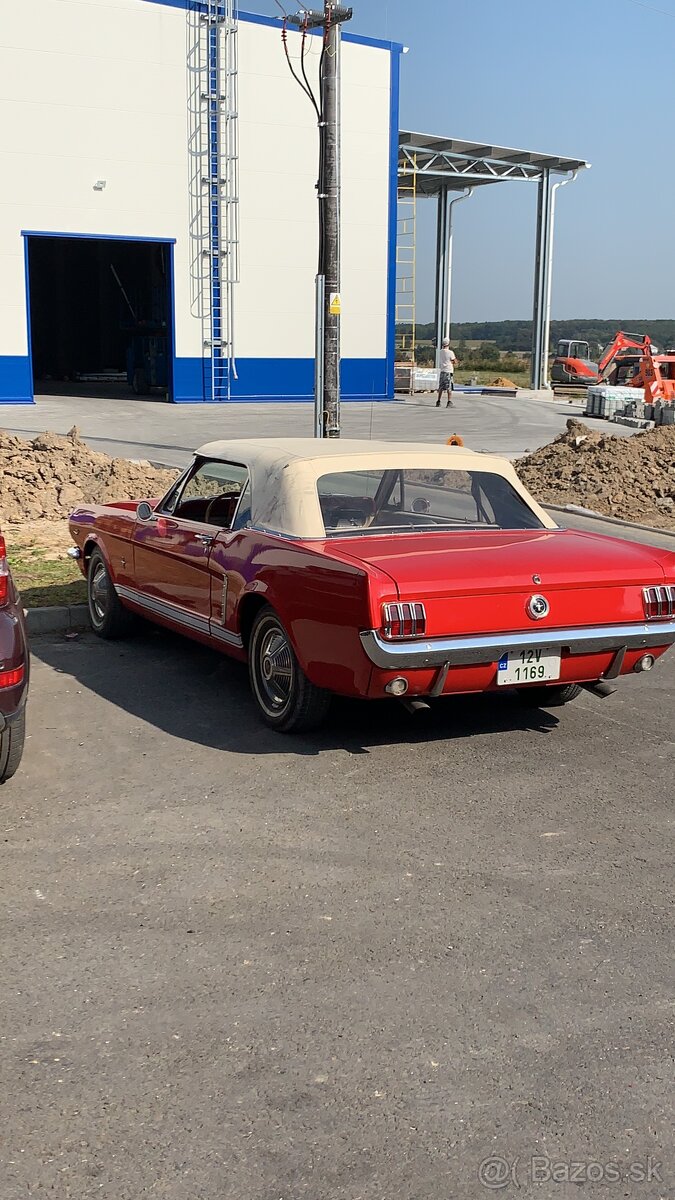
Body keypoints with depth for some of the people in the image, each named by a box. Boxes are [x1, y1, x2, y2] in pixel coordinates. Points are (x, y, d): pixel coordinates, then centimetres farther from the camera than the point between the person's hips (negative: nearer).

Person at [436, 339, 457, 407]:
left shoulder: (441, 352, 4)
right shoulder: (450, 352, -12)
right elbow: (454, 361, -4)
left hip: (442, 371, 6)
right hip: (448, 371, -6)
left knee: (441, 388, 12)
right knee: (449, 388, -5)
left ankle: (438, 402, 17)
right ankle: (449, 402, -9)